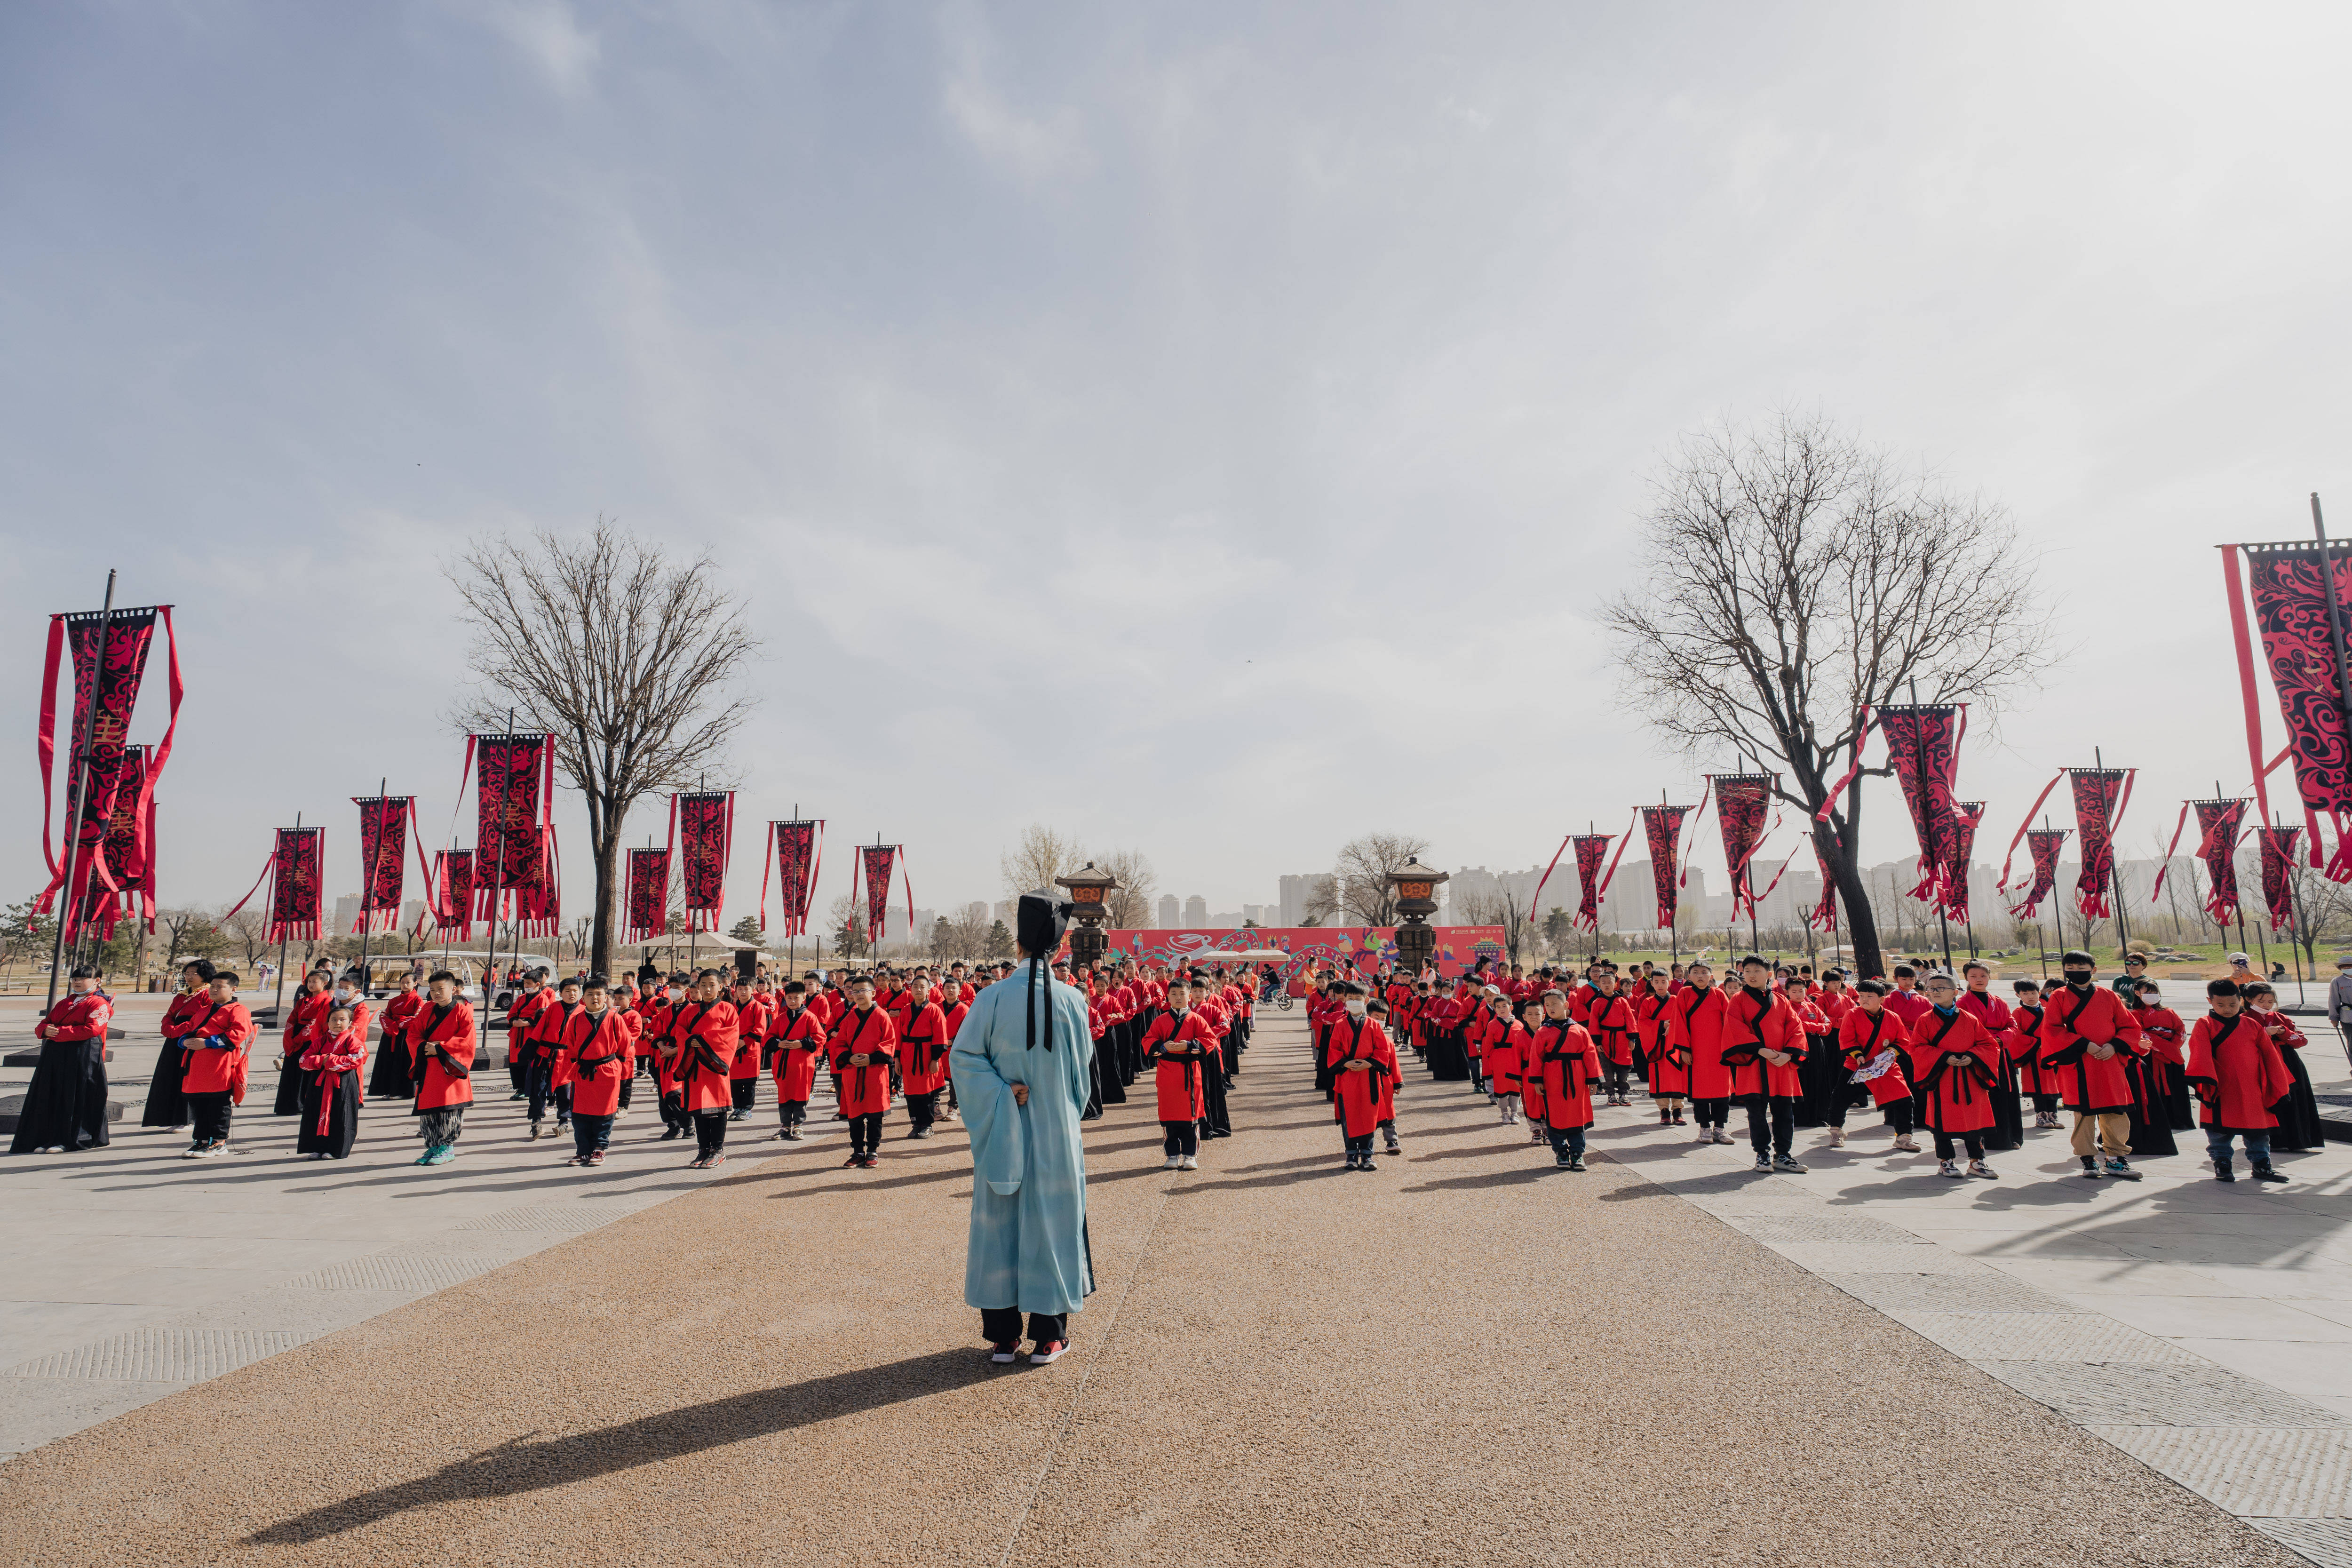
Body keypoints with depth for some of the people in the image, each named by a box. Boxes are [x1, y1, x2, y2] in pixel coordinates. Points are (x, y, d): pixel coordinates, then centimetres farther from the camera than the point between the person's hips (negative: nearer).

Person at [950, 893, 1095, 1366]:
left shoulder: (994, 997, -10)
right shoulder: (1072, 1001, -7)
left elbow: (963, 1055, -11)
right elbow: (1082, 1072, 2)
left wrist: (1003, 1096, -9)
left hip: (1004, 1134, 0)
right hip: (1057, 1134, 0)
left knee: (999, 1224, 11)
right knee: (1051, 1223, 10)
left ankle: (1002, 1336, 20)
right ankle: (1048, 1337, 18)